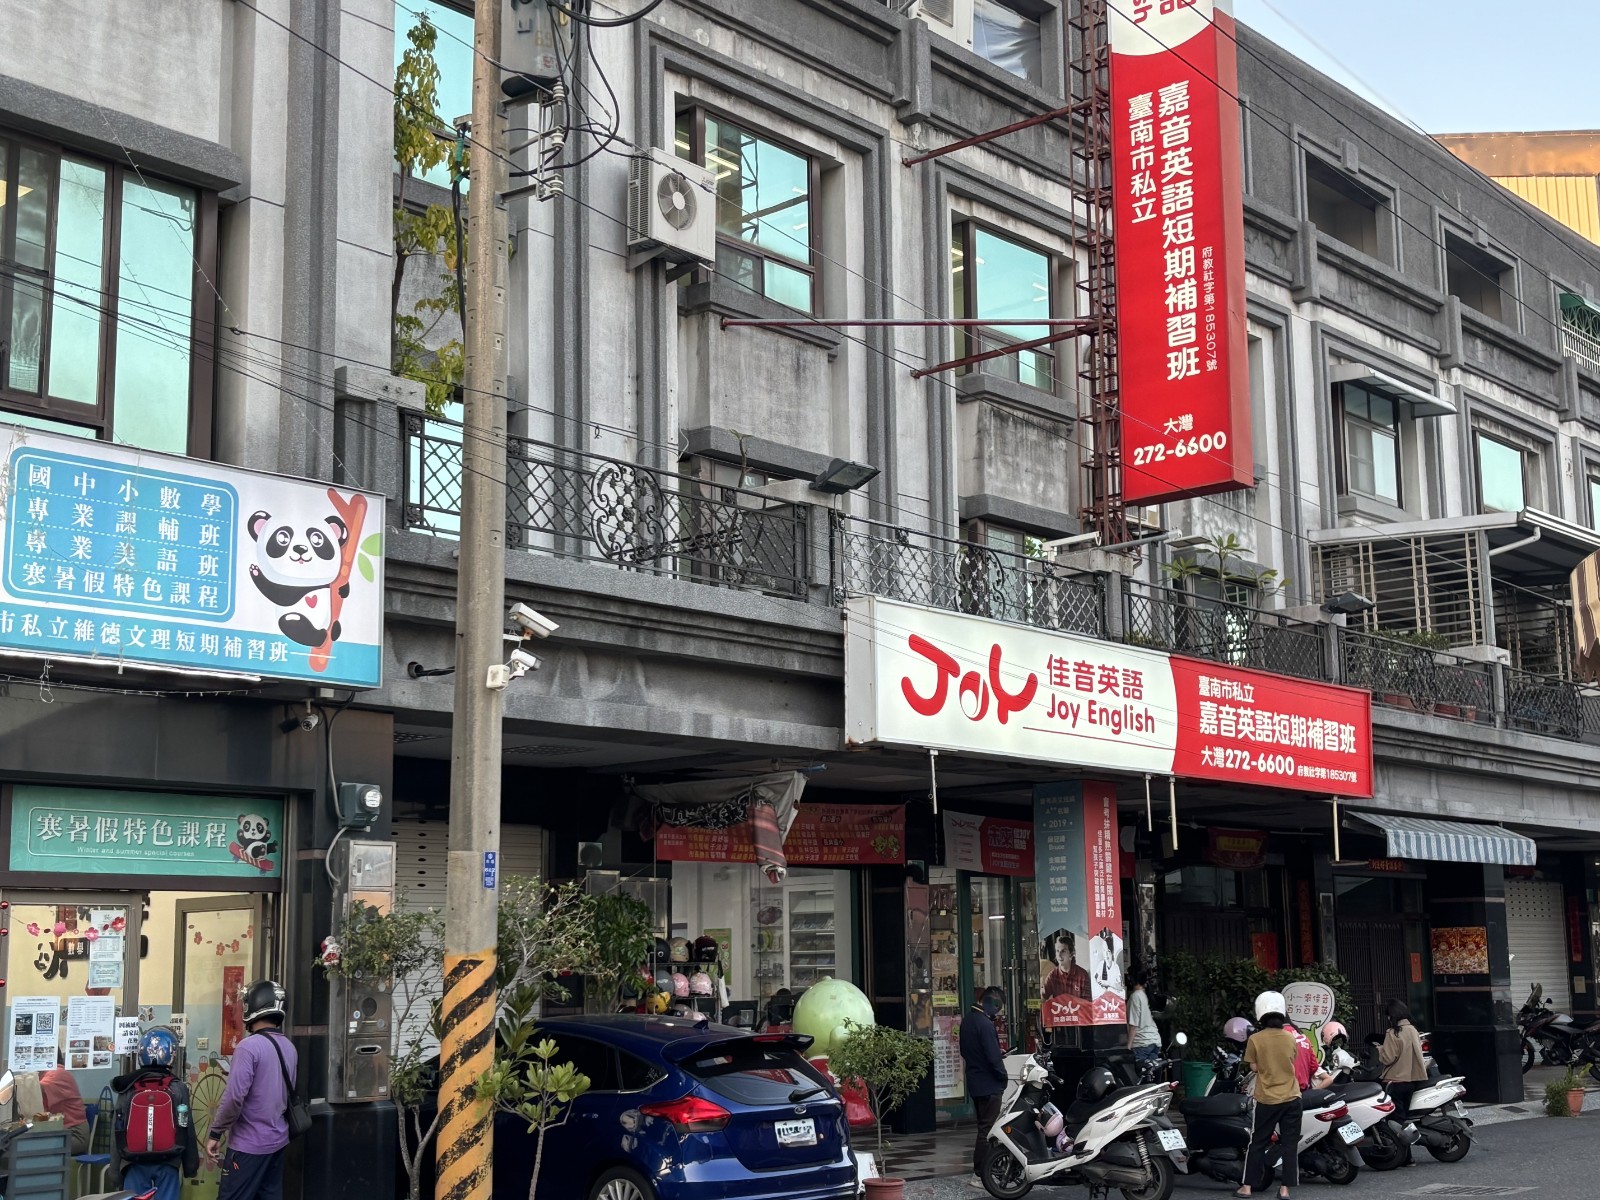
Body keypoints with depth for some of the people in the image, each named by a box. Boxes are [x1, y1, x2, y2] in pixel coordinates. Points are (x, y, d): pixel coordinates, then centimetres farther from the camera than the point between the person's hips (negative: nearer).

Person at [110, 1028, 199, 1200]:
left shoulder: (127, 1089, 1)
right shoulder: (178, 1089, -4)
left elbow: (118, 1131, 5)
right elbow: (186, 1130, -1)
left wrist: (116, 1167, 13)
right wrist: (191, 1166, 9)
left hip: (135, 1163, 1)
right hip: (167, 1164, -1)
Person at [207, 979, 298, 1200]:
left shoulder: (249, 1046, -17)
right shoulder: (289, 1048, 6)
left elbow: (234, 1097, -20)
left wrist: (215, 1133, -11)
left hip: (249, 1144, -7)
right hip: (278, 1141, 7)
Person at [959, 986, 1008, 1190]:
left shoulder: (967, 1021, 10)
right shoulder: (985, 1025, -20)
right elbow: (994, 1057, -21)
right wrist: (1004, 1077, -8)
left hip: (975, 1082, 10)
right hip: (989, 1084, -10)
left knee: (983, 1127, 17)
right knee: (987, 1130, -5)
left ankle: (980, 1171, 21)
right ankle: (980, 1175, -4)